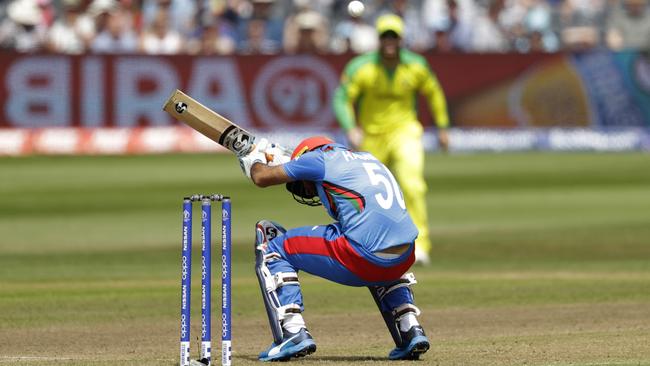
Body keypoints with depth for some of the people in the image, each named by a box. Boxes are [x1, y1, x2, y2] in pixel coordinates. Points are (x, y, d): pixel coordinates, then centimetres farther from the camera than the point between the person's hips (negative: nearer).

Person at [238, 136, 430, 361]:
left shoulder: (322, 158, 9)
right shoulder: (367, 158, 28)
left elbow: (261, 178, 16)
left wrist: (255, 161, 40)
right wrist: (279, 159, 55)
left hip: (361, 258, -6)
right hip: (403, 261, 7)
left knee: (271, 248, 12)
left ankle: (293, 332, -3)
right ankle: (410, 330, 23)